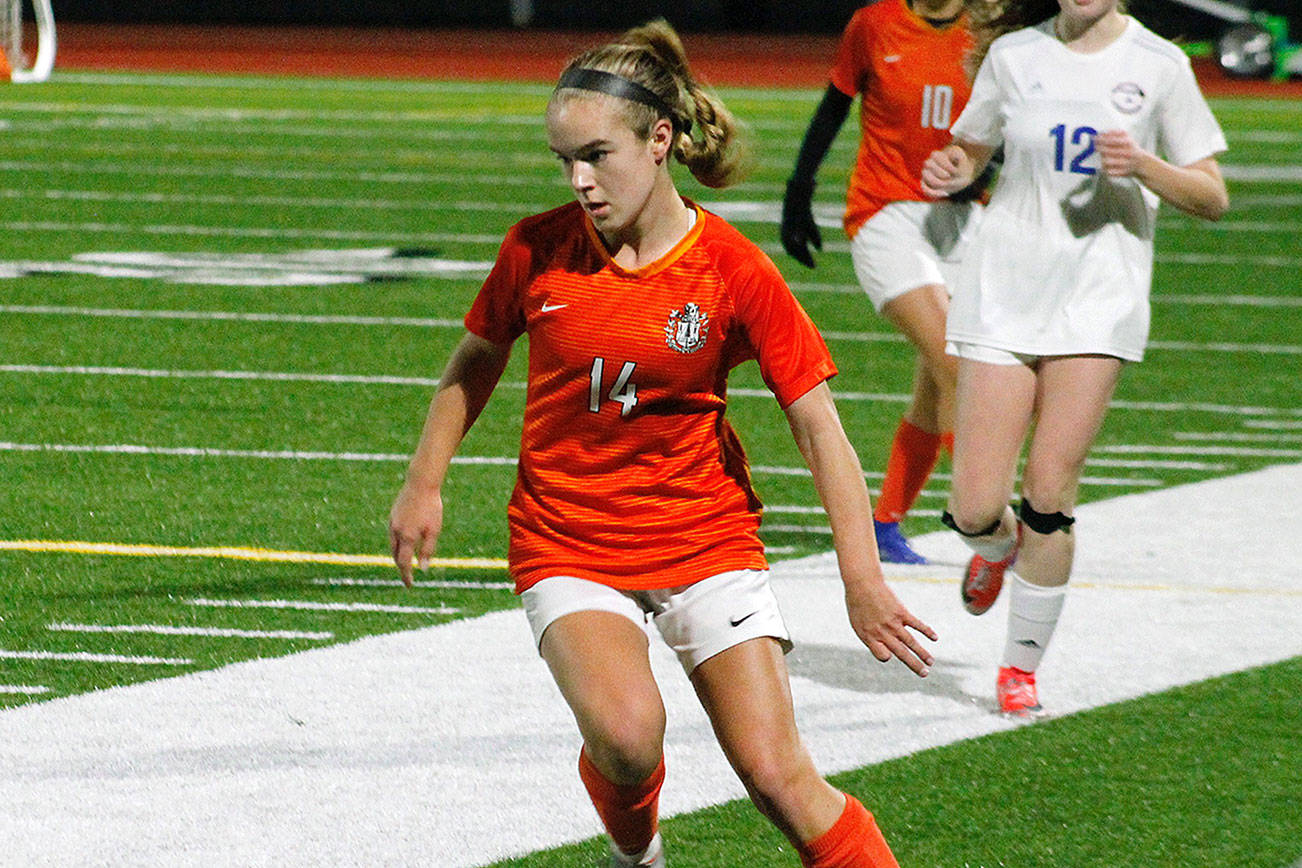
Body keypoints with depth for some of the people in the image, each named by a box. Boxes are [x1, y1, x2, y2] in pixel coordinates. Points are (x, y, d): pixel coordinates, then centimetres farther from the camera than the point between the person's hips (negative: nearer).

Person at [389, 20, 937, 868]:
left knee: (778, 776, -10)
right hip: (570, 550, 0)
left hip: (708, 540, 0)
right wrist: (424, 485, 11)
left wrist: (863, 579, -11)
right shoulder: (539, 250, -5)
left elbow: (818, 425, -7)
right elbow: (476, 361, 15)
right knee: (626, 736, -25)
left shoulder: (734, 271, -11)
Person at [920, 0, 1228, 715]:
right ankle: (999, 546, 33)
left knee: (1049, 492, -8)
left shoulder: (1158, 66, -1)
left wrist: (1142, 166, -16)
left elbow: (1212, 199, 2)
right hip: (1004, 288, 1)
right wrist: (950, 172, -6)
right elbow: (969, 148, 18)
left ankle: (1022, 664, 11)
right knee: (975, 509, -5)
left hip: (1098, 298, -1)